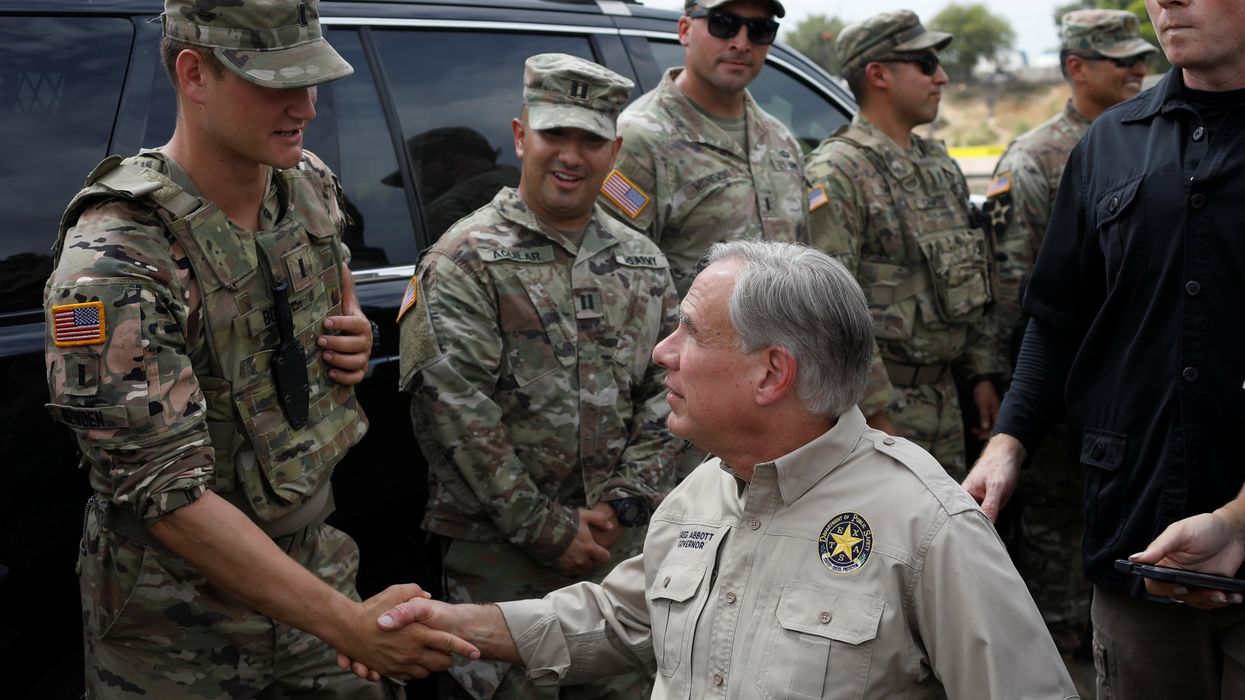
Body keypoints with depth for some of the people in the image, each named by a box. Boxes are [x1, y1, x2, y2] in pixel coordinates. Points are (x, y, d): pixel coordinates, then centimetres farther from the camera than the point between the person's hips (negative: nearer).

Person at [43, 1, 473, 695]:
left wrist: (356, 338, -5)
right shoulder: (114, 263, -26)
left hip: (312, 559, 6)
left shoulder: (309, 182, -3)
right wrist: (349, 623, -32)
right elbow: (169, 492, -27)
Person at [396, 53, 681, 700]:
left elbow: (664, 394, 10)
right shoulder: (465, 259, -6)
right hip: (500, 551, -5)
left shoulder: (643, 264, 11)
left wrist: (621, 505, -4)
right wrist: (546, 529, -13)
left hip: (623, 542, 5)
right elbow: (458, 409, -12)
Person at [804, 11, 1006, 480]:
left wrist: (983, 373, 15)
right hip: (877, 398, -8)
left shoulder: (940, 164, 13)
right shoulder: (837, 173, -14)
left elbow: (972, 281, 20)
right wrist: (876, 411, -22)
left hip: (943, 397, 8)